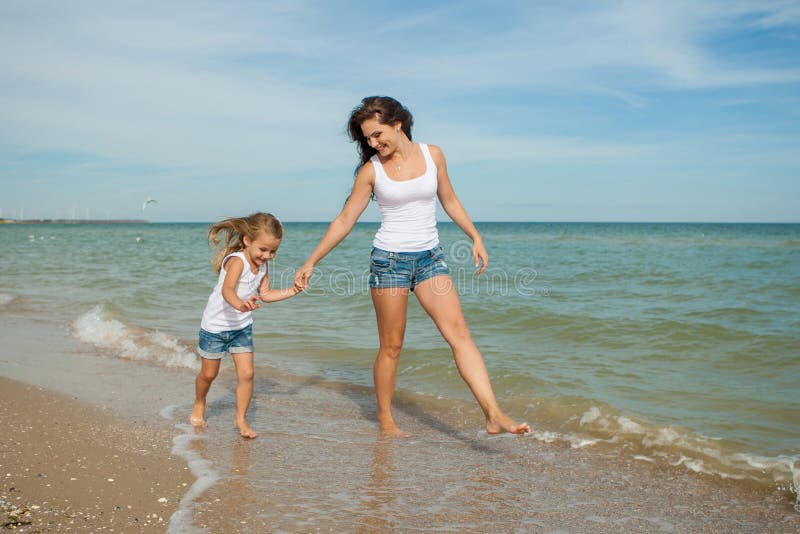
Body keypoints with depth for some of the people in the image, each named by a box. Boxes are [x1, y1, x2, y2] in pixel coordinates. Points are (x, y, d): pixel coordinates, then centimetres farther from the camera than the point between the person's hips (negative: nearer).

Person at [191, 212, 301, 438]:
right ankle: (199, 404, 41)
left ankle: (241, 419, 11)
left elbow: (265, 294, 5)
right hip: (215, 325, -5)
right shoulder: (237, 261, -28)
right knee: (208, 373, 12)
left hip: (242, 327, 5)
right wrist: (240, 304, -62)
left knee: (246, 374, -3)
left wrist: (290, 292, -5)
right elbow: (227, 290, -43)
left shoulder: (262, 266, -4)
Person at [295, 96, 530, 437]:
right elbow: (344, 221, 2)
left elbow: (449, 201, 15)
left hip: (429, 257, 2)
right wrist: (311, 262, 2)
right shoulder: (371, 170, -2)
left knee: (458, 332, -11)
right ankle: (385, 419, 21)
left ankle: (494, 415, -15)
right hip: (389, 259, -2)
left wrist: (475, 237, 9)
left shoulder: (432, 154, 2)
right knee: (391, 345, 4)